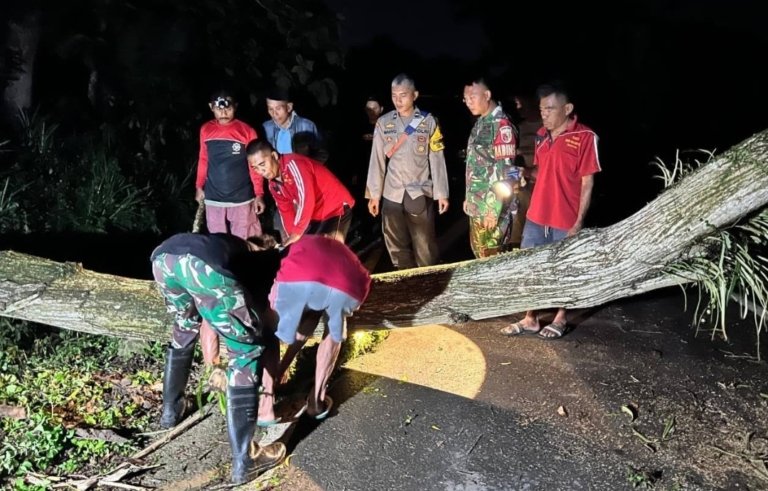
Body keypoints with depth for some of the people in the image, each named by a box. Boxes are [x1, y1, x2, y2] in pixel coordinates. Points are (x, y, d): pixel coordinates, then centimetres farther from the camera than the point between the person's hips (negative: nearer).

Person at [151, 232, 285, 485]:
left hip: (163, 257, 7)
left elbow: (206, 319, 54)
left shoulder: (236, 244, 45)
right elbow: (271, 332, 35)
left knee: (184, 327, 36)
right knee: (247, 352, 10)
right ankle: (244, 461, 13)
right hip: (206, 265, -6)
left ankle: (171, 409, 50)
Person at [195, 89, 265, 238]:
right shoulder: (206, 130, 3)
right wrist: (199, 186, 12)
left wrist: (259, 194, -8)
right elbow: (203, 160, 13)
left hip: (241, 199, -3)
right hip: (213, 199, 3)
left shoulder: (247, 131, -7)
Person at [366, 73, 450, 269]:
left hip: (420, 193, -2)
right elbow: (377, 160, 4)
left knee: (424, 247, 1)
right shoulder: (383, 122, 4)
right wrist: (373, 194, 2)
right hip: (392, 194, 2)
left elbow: (437, 159, 0)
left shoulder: (428, 121, 0)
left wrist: (442, 193, -2)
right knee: (397, 247, 9)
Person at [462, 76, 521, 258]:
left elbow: (505, 171, -20)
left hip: (491, 207, -9)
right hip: (477, 205, 9)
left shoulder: (501, 124, -16)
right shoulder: (480, 122, 11)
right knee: (478, 251, 17)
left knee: (490, 255, 1)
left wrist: (494, 209, -21)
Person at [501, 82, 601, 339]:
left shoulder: (585, 137, -11)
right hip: (536, 216, 6)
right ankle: (530, 319, 27)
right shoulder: (542, 135, 7)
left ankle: (560, 318, 30)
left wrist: (578, 222, -14)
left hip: (566, 221, -6)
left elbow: (587, 183, -11)